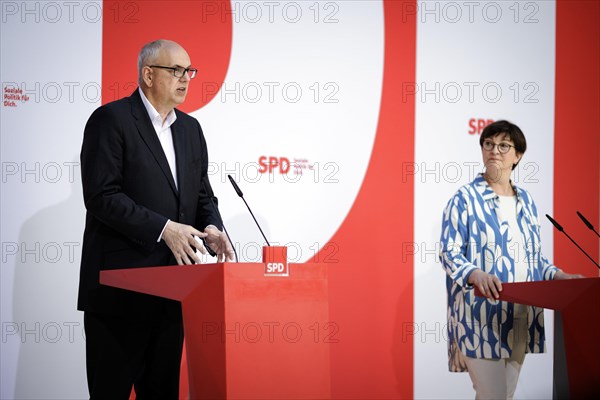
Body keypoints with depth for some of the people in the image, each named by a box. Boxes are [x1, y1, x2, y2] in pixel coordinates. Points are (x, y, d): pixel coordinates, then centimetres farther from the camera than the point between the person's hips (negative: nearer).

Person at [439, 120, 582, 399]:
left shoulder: (525, 201, 14)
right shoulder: (466, 198, -4)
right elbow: (449, 252, -10)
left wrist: (560, 276, 4)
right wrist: (477, 275, -29)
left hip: (520, 318, 6)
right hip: (481, 317, -6)